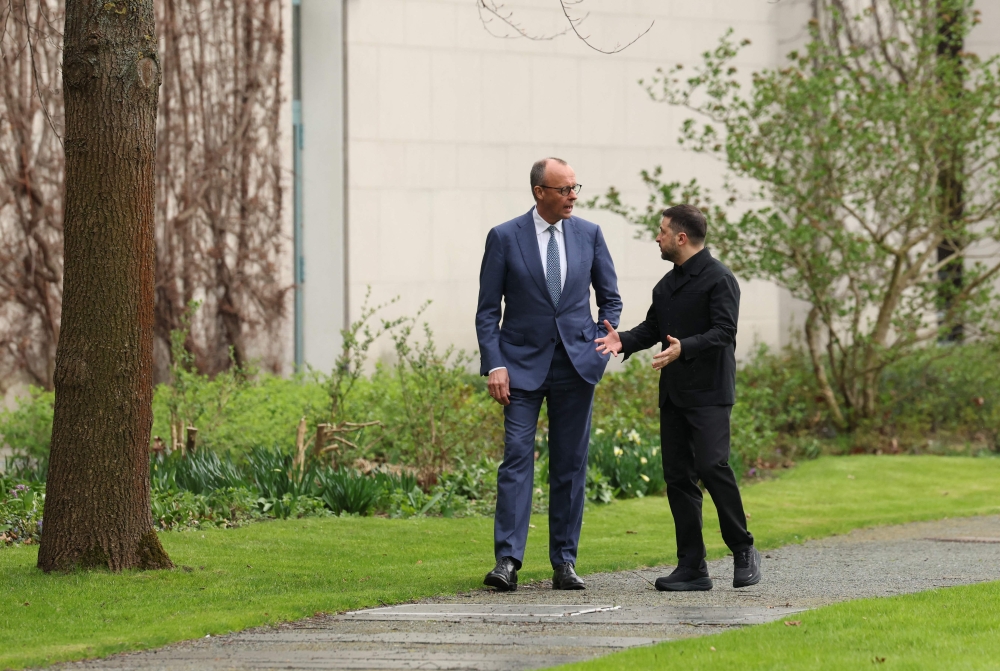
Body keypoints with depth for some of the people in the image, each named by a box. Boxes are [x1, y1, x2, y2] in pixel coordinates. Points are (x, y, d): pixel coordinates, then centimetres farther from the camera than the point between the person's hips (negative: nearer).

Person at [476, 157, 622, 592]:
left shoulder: (588, 234, 5)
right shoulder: (504, 238, -2)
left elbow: (610, 298, 15)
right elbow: (488, 311, -1)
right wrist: (494, 365, -11)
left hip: (577, 363, 3)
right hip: (523, 363, -3)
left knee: (571, 465, 4)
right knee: (516, 458, -10)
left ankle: (564, 562, 9)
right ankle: (507, 560, -14)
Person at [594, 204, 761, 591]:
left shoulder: (718, 280, -8)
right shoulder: (667, 285, 18)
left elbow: (724, 331, -17)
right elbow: (652, 328, 21)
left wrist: (684, 348, -31)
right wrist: (624, 341, 1)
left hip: (709, 392, -8)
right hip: (674, 394, 8)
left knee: (712, 465, -18)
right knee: (677, 475, 4)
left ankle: (743, 550, -3)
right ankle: (692, 567, 6)